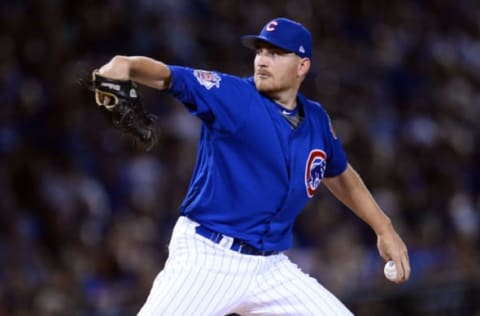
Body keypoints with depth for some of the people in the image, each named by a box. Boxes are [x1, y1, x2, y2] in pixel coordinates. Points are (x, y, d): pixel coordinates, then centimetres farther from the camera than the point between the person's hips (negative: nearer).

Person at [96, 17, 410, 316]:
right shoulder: (231, 95, -9)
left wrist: (384, 228, 23)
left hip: (271, 267, 5)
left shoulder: (316, 120, 7)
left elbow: (341, 176, 26)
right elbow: (166, 76, -25)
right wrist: (125, 65, -46)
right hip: (206, 258, -5)